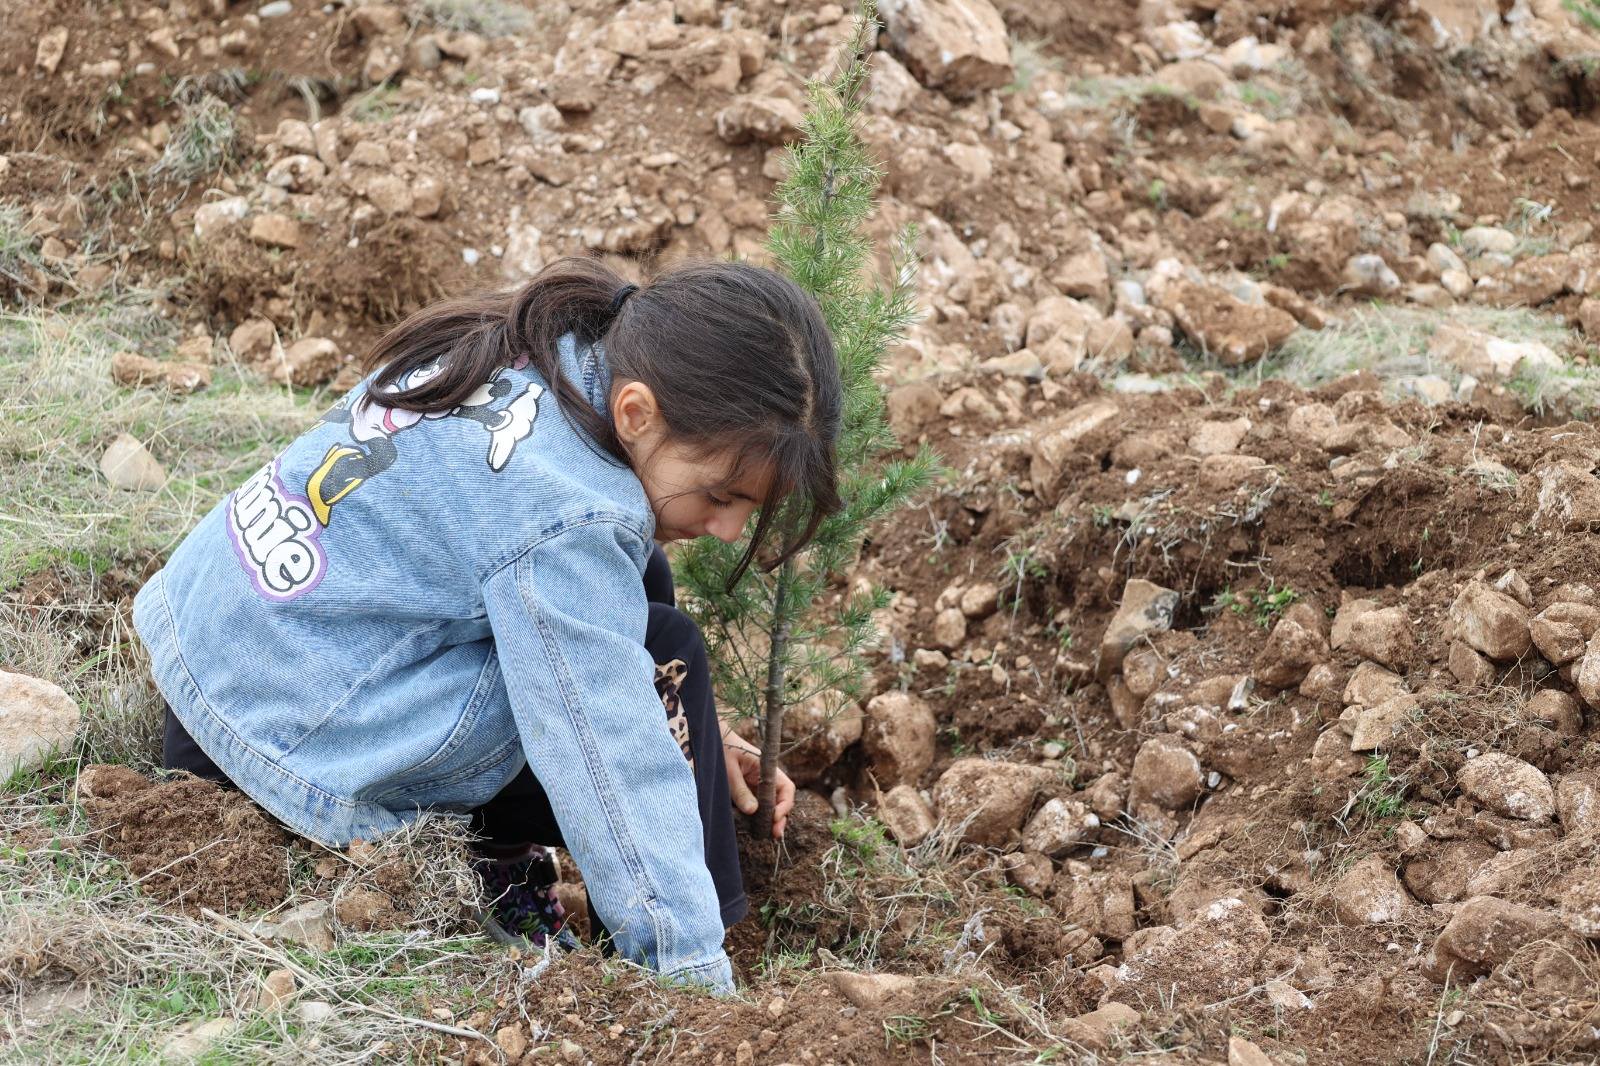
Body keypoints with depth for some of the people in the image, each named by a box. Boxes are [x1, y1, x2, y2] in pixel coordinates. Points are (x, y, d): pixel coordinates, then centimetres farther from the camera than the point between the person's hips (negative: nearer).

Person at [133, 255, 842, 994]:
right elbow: (622, 777, -26)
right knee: (663, 653, -7)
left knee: (631, 583, 10)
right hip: (293, 756, -9)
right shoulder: (564, 520, -27)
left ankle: (506, 873, 13)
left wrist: (689, 733, 15)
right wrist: (698, 987, -20)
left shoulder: (516, 353, 0)